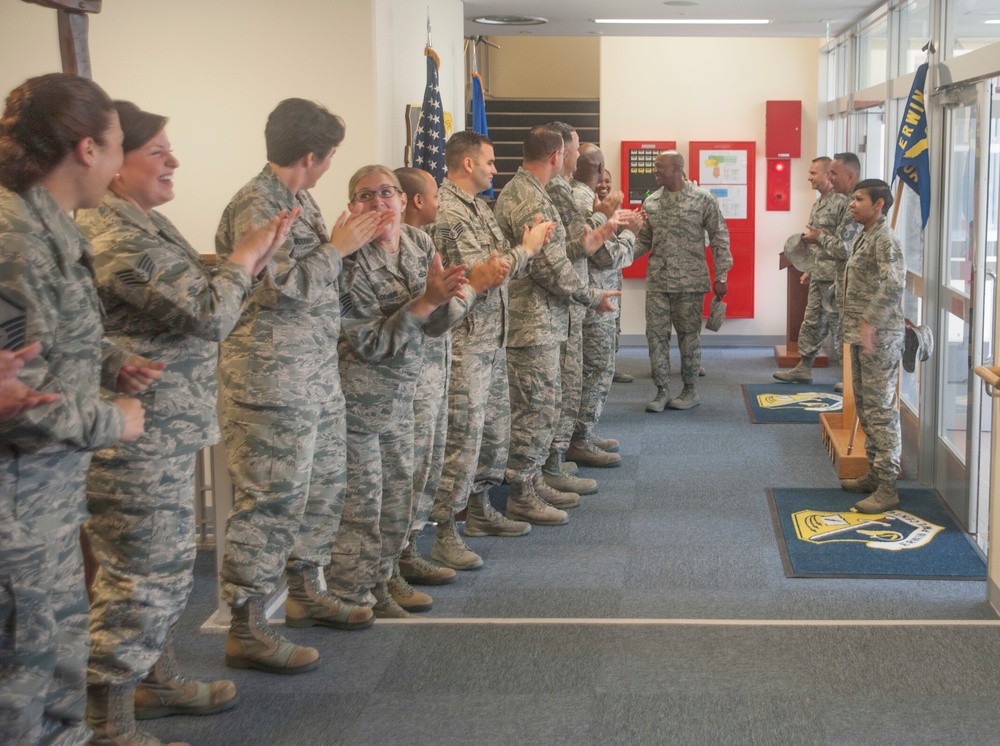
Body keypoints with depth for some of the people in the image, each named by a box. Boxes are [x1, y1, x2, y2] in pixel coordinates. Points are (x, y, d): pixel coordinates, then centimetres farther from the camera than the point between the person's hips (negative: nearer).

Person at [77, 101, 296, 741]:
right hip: (135, 441, -11)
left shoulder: (144, 223, 13)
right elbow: (210, 314, -22)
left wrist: (254, 257, 6)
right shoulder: (117, 239, -22)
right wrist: (244, 260, -5)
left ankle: (159, 679, 38)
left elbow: (199, 298, 17)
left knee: (169, 565, 21)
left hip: (166, 431, 11)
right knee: (139, 576, -1)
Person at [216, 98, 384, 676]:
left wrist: (355, 241, 4)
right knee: (272, 500, -6)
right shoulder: (255, 207, -16)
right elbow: (285, 287, -22)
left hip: (319, 374, 10)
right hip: (274, 382, -10)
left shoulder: (301, 200, 14)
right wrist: (338, 246, -13)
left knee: (324, 486, 18)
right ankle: (248, 628, 2)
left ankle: (307, 591, 35)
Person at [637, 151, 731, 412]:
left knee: (689, 334, 4)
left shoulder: (703, 200, -3)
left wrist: (720, 277, -5)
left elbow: (719, 239, -1)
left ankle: (690, 391, 17)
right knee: (656, 334, 2)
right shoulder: (650, 202, 8)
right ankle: (662, 392, 11)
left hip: (690, 282, -4)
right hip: (657, 282, 4)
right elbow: (644, 241, 13)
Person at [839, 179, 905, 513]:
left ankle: (887, 488, -3)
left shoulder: (884, 239, -16)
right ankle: (874, 473, 29)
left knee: (881, 409, -7)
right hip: (861, 335, 10)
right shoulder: (864, 236, 14)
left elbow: (893, 284, -29)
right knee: (865, 405, 17)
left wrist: (870, 321, -30)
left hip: (880, 337, -10)